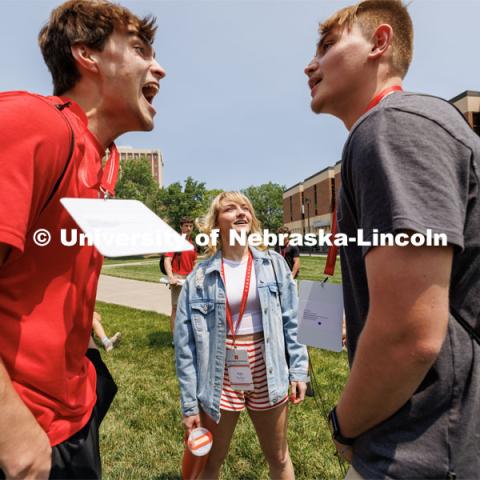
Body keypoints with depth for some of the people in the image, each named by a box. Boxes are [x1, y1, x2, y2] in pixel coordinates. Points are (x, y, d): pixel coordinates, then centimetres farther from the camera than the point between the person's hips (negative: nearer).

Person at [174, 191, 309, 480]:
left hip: (267, 372, 2)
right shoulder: (200, 277, -9)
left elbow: (290, 321, 2)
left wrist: (298, 370, -2)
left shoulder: (273, 264, -3)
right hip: (220, 377, -1)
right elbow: (186, 344, -6)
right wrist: (189, 404, -4)